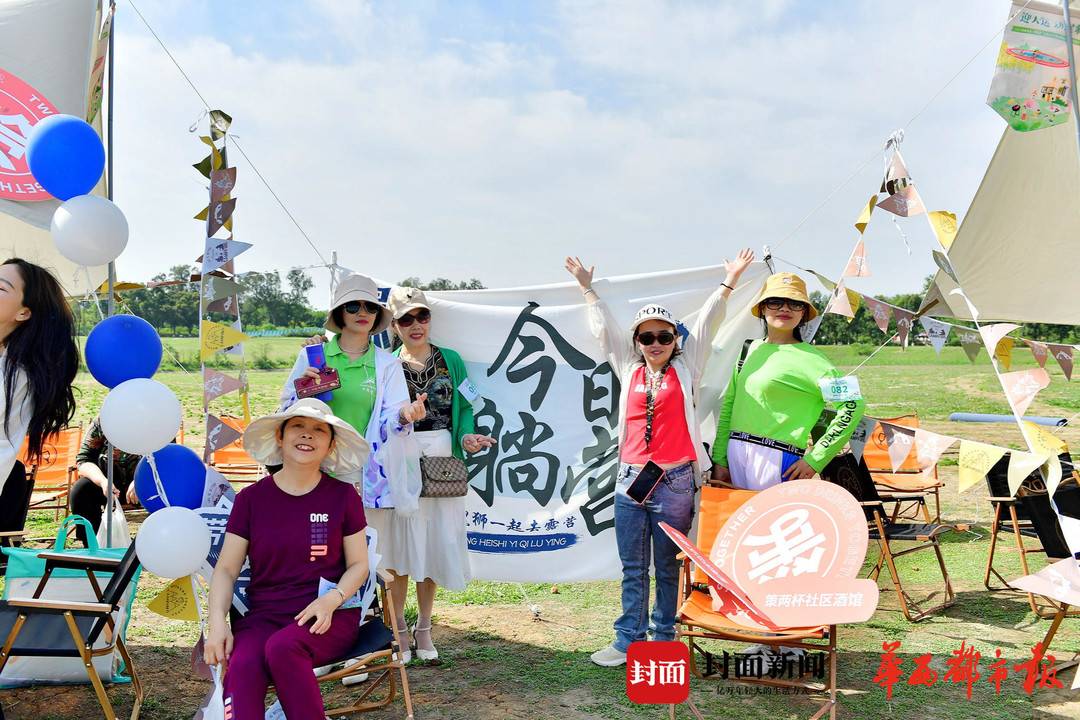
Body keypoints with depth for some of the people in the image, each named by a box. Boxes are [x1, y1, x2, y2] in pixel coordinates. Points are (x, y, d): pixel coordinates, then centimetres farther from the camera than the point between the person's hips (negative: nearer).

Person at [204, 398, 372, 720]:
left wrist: (332, 599, -14)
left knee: (282, 647, -34)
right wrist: (217, 621, -12)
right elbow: (226, 569, 6)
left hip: (328, 617, -1)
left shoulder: (343, 496, 4)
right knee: (242, 668, -32)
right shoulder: (251, 498, 6)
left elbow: (358, 564, 6)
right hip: (263, 616, 1)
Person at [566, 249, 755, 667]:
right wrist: (587, 288, 24)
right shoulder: (629, 370, 10)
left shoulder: (686, 368, 5)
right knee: (633, 569, 8)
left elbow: (707, 323, 3)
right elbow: (605, 328, 18)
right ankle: (628, 641, 14)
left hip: (675, 482, -2)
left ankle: (663, 640, 16)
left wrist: (730, 280, 1)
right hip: (631, 480, 2)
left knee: (669, 568, 7)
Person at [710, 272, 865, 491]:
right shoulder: (750, 349, 13)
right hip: (735, 454, 6)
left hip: (777, 460, -6)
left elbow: (853, 404, -12)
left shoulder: (807, 357, -6)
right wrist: (719, 460, 13)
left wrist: (814, 459, -11)